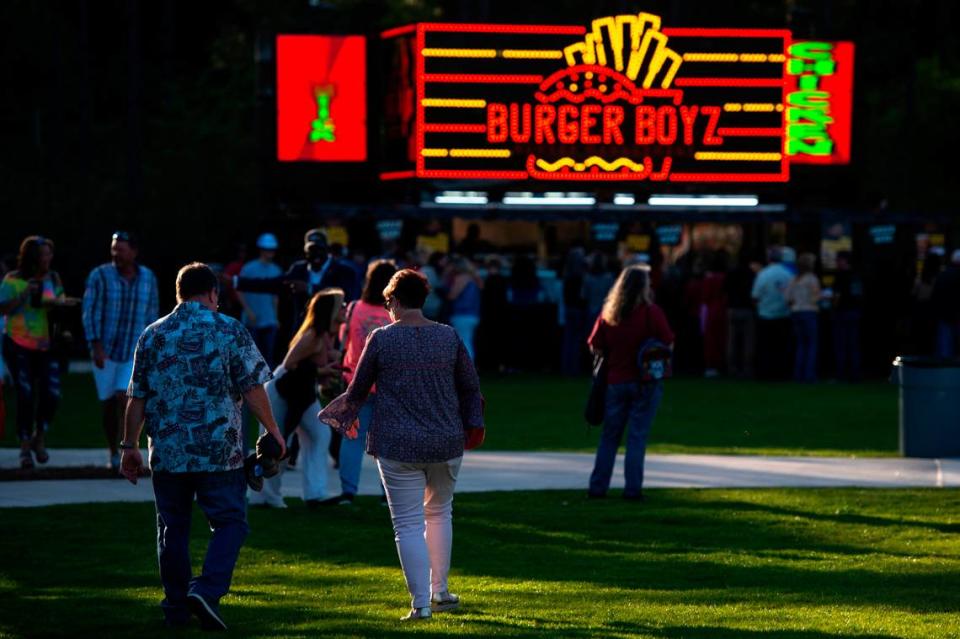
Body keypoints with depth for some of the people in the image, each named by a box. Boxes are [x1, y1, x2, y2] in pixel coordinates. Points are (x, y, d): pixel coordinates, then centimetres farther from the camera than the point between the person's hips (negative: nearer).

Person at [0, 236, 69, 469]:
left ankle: (39, 439, 18)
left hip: (46, 345, 3)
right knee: (26, 395, -7)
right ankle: (25, 447, 4)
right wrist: (24, 295, -20)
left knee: (52, 393, -7)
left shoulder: (53, 279, 5)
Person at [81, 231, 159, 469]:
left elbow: (152, 315, 12)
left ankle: (123, 451, -17)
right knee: (108, 404, 5)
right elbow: (91, 312, -7)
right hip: (106, 351, 0)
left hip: (136, 352, 0)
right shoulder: (100, 276, -5)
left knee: (125, 397, -16)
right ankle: (113, 453, 20)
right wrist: (96, 346, -15)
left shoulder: (148, 278, 4)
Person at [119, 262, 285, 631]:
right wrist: (272, 429, 7)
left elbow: (137, 398, 6)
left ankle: (176, 607, 16)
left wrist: (130, 446, 13)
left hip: (167, 452, 3)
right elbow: (253, 389, -5)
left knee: (173, 527, 13)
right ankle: (207, 590, -15)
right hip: (220, 454, -3)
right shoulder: (229, 331, -4)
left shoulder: (153, 335, 5)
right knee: (229, 523, 4)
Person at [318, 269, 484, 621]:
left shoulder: (381, 339, -6)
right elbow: (470, 386, 11)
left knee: (409, 524, -1)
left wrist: (346, 416, 25)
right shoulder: (448, 336, 2)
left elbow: (358, 389, 5)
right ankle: (439, 591, 28)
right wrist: (473, 423, 26)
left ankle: (421, 603, -6)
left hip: (397, 446, -3)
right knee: (439, 512, 22)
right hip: (446, 442, 3)